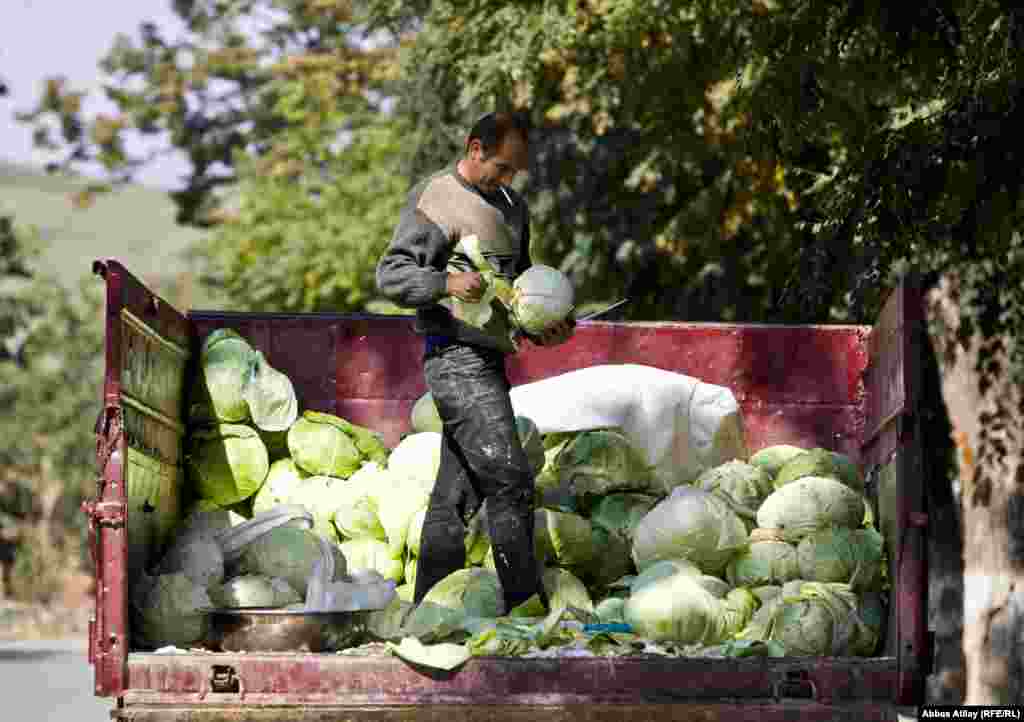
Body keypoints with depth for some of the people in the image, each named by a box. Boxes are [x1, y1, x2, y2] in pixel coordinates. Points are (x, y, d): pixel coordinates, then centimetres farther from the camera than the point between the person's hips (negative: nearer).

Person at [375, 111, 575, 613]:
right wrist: (447, 282, -27)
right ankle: (526, 605, -11)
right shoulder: (435, 200, -7)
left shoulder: (512, 207, 19)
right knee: (509, 480, -13)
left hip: (487, 360, 8)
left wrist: (550, 325, 8)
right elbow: (390, 275, -11)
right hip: (456, 357, -8)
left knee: (455, 495, 8)